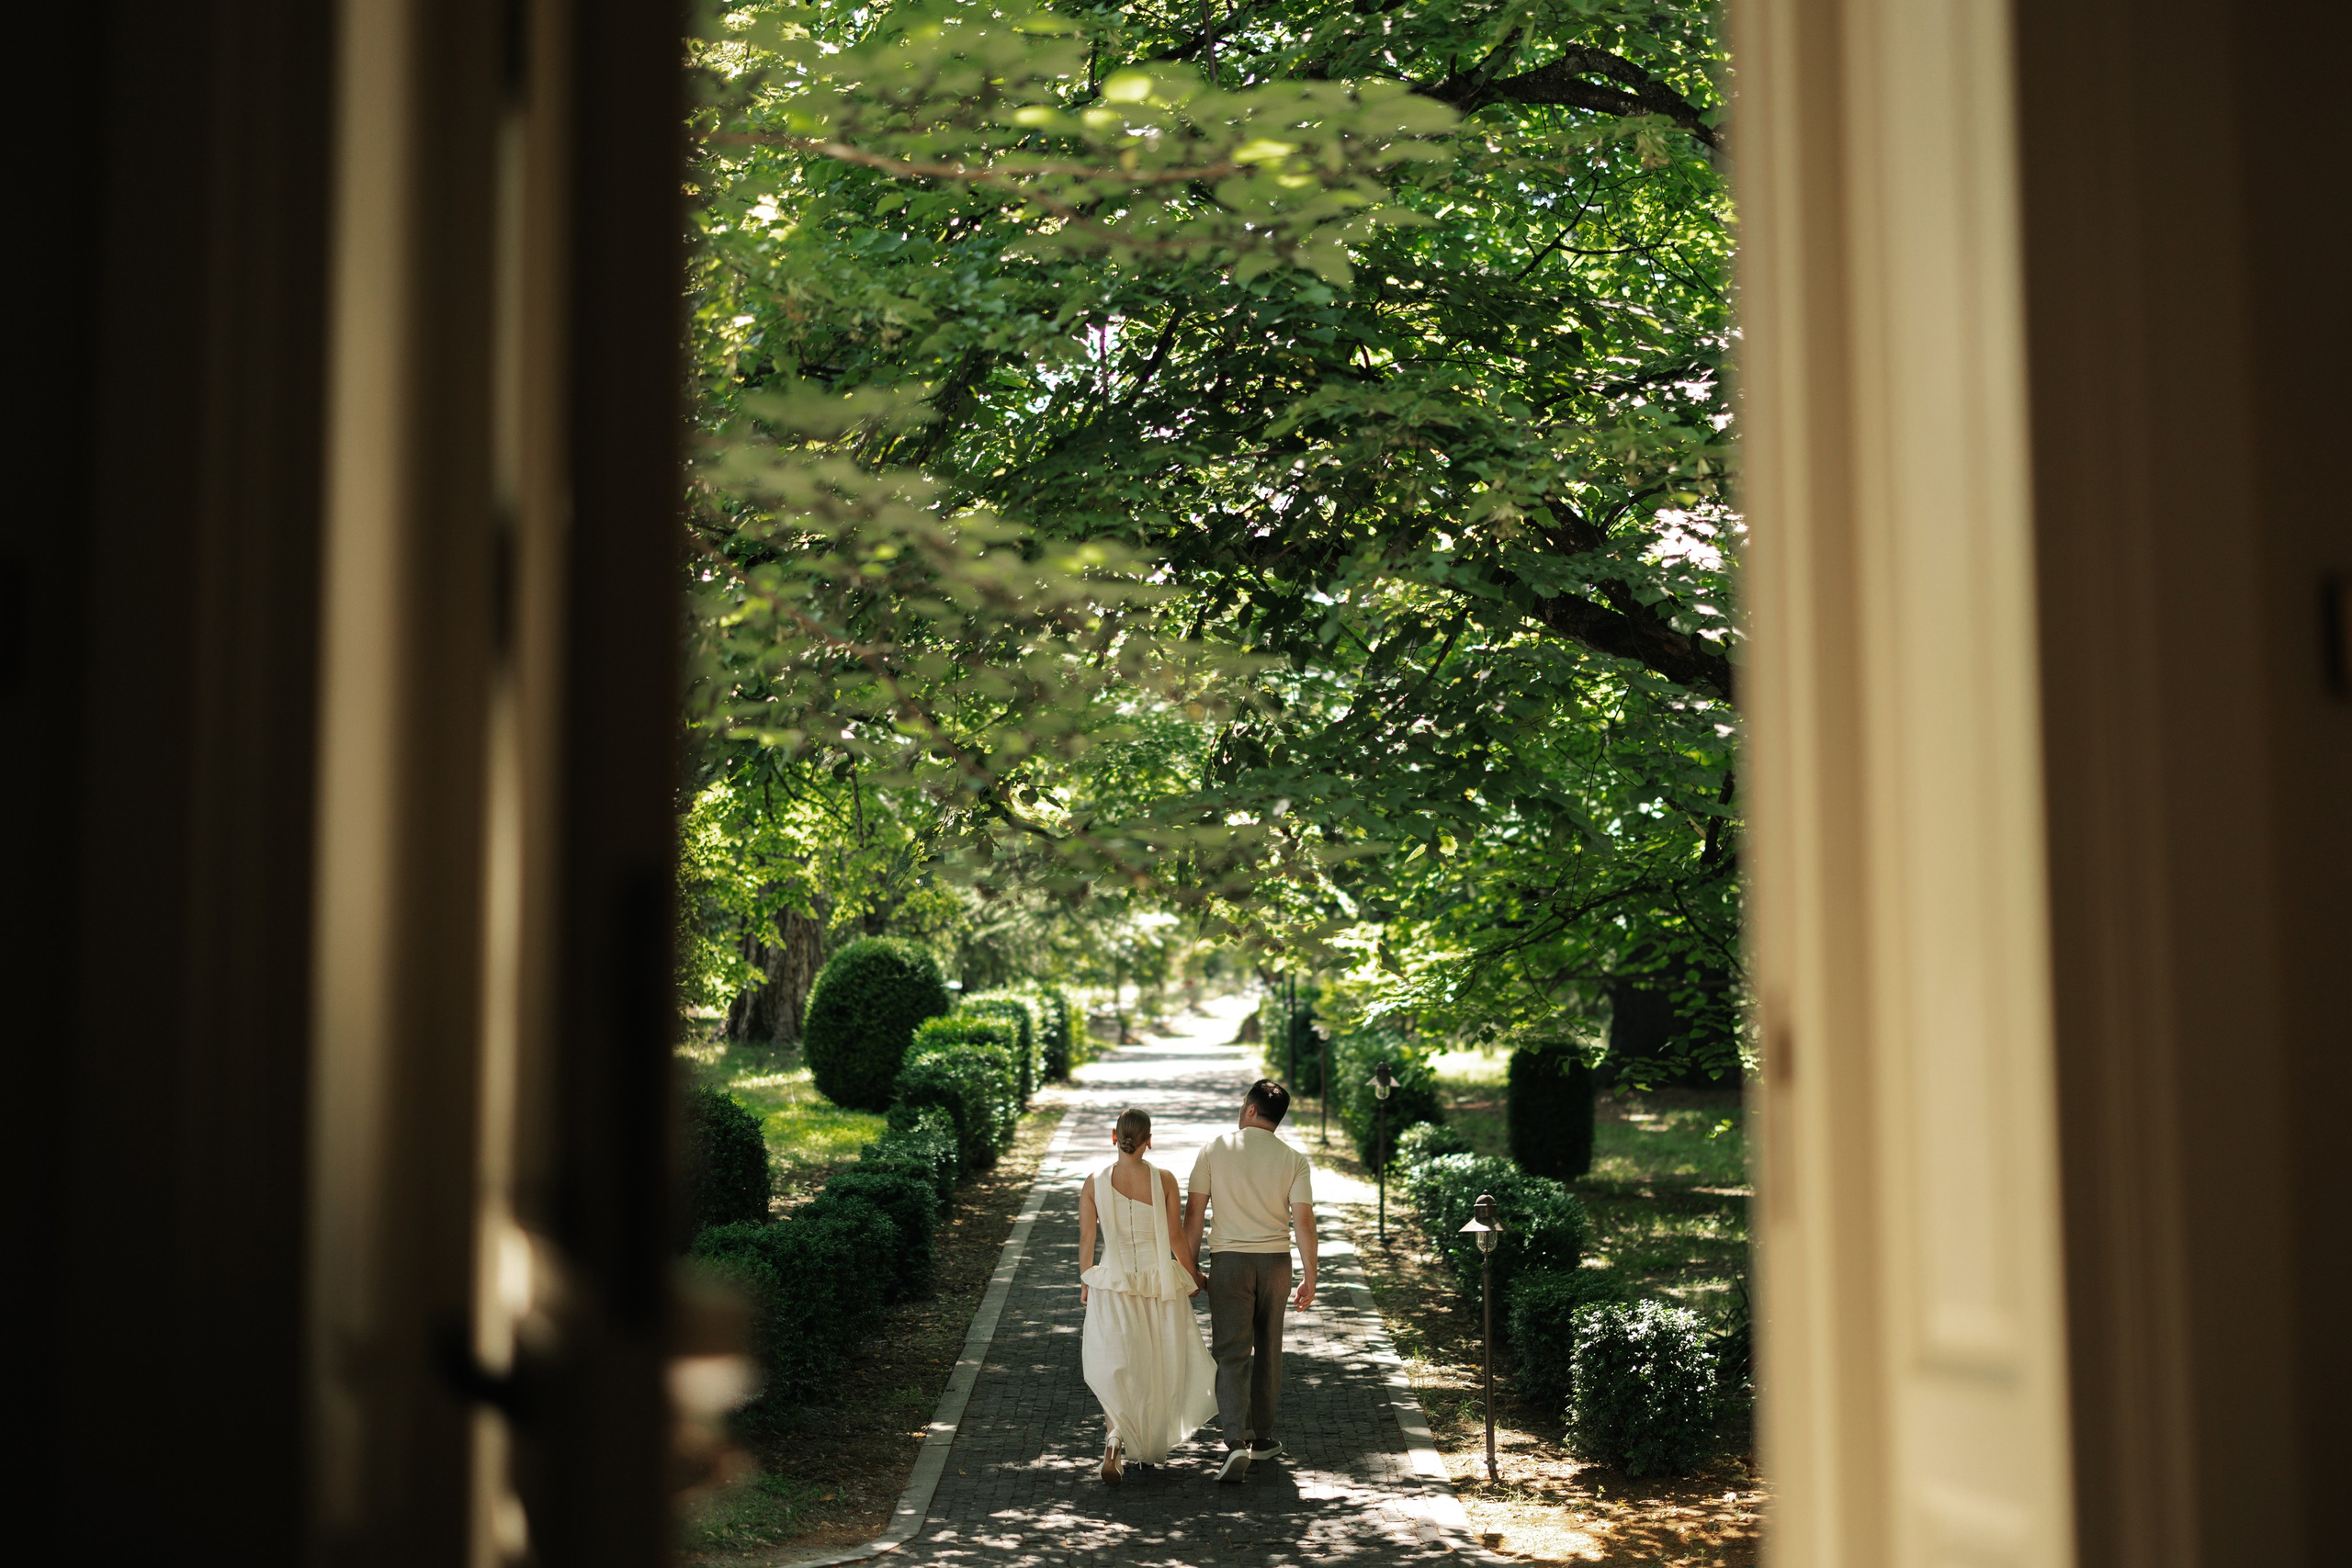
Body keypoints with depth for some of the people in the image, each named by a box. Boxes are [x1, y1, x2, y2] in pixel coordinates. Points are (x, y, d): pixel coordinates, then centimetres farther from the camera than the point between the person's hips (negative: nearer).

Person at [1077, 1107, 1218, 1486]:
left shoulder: (1094, 1182, -5)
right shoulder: (1163, 1179, -8)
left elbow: (1086, 1240, -1)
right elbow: (1177, 1237, -4)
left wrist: (1086, 1283, 13)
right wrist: (1194, 1275, 11)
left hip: (1113, 1286, 0)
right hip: (1162, 1284, 0)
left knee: (1115, 1372, 8)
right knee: (1158, 1370, 17)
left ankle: (1115, 1438, -17)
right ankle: (1152, 1447, 29)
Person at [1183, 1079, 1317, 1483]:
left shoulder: (1215, 1149, -3)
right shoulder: (1294, 1160, -1)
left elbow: (1194, 1212, -3)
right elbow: (1304, 1222, -6)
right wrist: (1309, 1278, 1)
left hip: (1228, 1259, -2)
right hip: (1275, 1258, 2)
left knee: (1230, 1353, -4)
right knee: (1268, 1350, 16)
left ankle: (1237, 1441, -19)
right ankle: (1262, 1438, 25)